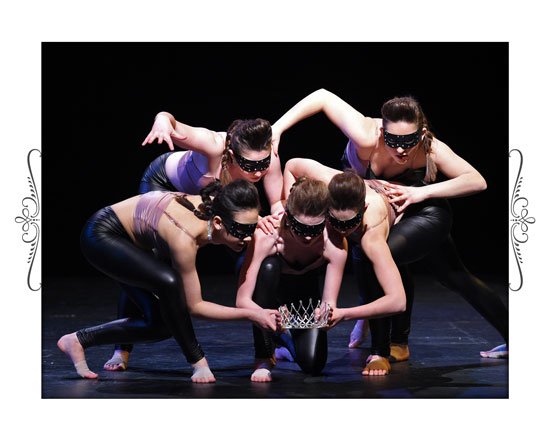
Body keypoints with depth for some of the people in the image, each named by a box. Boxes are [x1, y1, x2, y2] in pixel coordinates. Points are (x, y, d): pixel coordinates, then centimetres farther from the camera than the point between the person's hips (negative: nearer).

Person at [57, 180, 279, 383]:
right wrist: (251, 314, -29)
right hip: (101, 235, -9)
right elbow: (194, 306, -26)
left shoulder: (216, 207, -19)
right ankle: (197, 362, -18)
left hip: (131, 242, 9)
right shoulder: (185, 238, -37)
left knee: (160, 324, 2)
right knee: (168, 281, -34)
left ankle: (77, 340, 15)